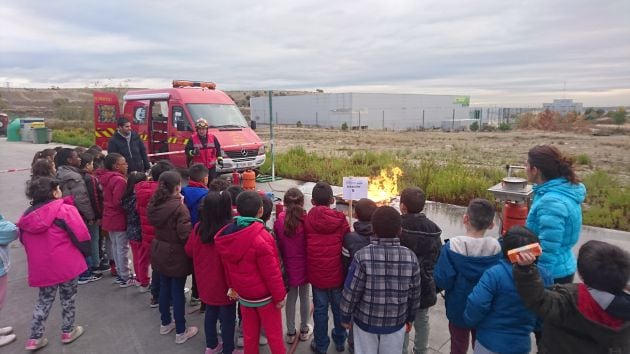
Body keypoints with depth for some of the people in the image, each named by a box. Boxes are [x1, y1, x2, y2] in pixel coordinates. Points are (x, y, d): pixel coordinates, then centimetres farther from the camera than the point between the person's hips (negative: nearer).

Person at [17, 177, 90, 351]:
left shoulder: (27, 216, 4)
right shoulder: (65, 209, -14)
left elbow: (24, 242, 15)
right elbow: (81, 236, -15)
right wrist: (85, 252, 2)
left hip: (41, 268, 5)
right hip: (66, 264, -5)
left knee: (44, 300, 20)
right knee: (68, 298, 14)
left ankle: (34, 338, 22)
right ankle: (68, 332, 27)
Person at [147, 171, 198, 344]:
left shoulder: (154, 203, -2)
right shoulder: (178, 207, -25)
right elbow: (185, 234, -27)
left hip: (160, 251, 7)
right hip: (176, 254, -7)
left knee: (164, 287, 21)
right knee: (178, 291, 5)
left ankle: (165, 323, 38)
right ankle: (181, 332, 18)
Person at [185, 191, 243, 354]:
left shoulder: (199, 227, -9)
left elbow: (189, 250, 5)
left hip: (206, 281, 6)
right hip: (224, 283, -6)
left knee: (210, 312, 25)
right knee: (228, 316, 13)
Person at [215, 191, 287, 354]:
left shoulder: (227, 234, -7)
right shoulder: (261, 238, -29)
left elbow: (228, 266, 6)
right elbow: (271, 272, -22)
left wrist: (233, 286, 19)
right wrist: (279, 295, -10)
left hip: (243, 293, 6)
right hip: (264, 295, -6)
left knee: (249, 332, 21)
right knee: (274, 333, 13)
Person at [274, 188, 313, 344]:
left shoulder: (279, 220, -14)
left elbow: (277, 244, -6)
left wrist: (282, 262, 10)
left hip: (288, 266, 1)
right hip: (304, 265, -1)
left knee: (291, 298, 17)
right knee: (304, 297, 17)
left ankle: (291, 332, 29)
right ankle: (304, 330, 33)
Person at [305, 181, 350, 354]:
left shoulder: (307, 220, -10)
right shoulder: (340, 219, -10)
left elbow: (304, 247, -1)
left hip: (317, 274, 0)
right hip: (337, 273, 1)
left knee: (320, 310, 14)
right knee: (338, 308, 19)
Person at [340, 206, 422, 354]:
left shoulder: (362, 256, -21)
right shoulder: (410, 257, -11)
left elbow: (351, 292, -15)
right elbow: (414, 294, -1)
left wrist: (345, 317, 1)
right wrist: (410, 318, 15)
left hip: (365, 320, -2)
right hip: (396, 322, 2)